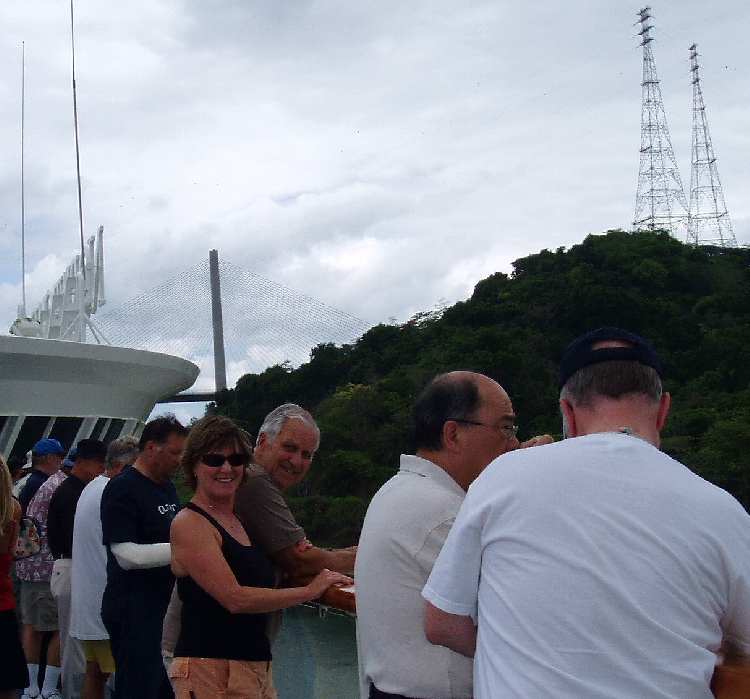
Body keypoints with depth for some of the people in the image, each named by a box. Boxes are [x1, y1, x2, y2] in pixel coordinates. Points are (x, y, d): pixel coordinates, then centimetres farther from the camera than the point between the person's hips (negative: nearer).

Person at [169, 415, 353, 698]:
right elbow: (235, 599, -20)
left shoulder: (242, 520, 13)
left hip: (258, 667, 8)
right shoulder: (188, 524, -12)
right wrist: (310, 590, -13)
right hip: (209, 669, -8)